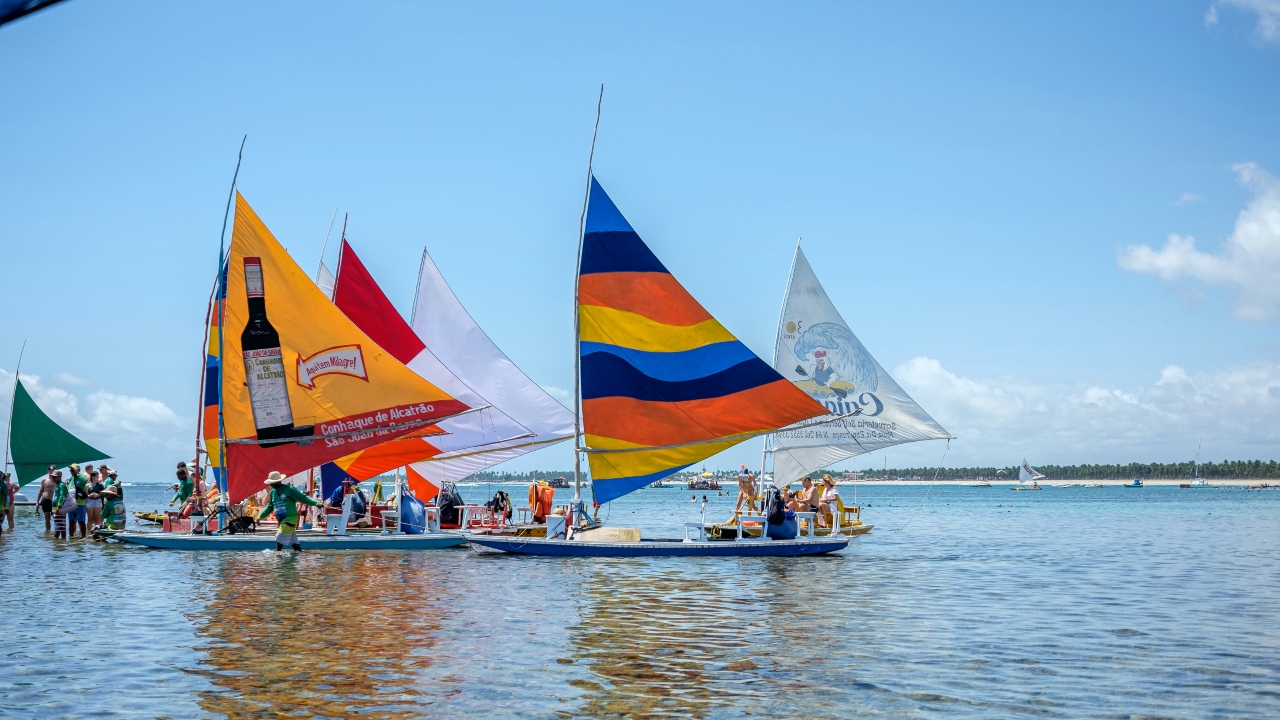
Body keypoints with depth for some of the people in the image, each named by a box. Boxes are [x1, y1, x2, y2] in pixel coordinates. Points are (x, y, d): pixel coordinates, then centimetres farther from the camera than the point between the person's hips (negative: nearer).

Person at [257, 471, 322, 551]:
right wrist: (260, 516, 17)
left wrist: (316, 503, -22)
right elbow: (270, 507, 23)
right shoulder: (273, 492, 11)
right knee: (293, 540, 9)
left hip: (290, 518, -7)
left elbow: (303, 498, -13)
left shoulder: (289, 489, -12)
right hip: (281, 520, 7)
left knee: (280, 538, -13)